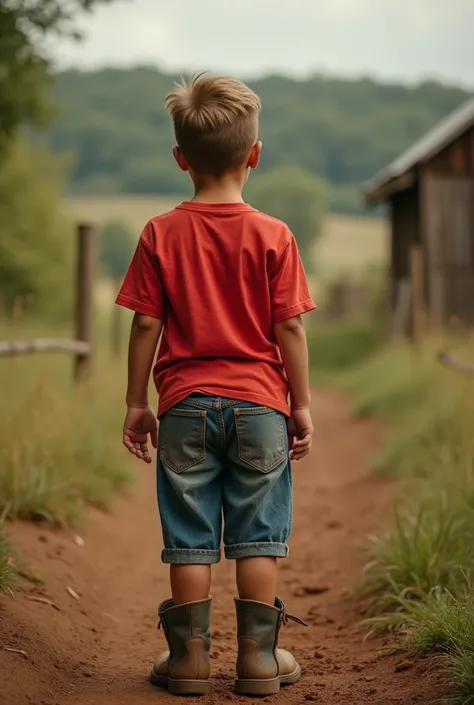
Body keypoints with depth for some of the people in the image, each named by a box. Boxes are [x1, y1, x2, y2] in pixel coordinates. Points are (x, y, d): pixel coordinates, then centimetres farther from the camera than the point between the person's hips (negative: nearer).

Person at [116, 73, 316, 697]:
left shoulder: (161, 234, -3)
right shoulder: (274, 236, -5)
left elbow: (145, 324, -2)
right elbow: (290, 328, -5)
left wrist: (136, 403, 7)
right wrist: (302, 405, 4)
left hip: (186, 404, 1)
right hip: (259, 402, 0)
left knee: (189, 537, 7)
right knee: (257, 536, 7)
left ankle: (189, 656, 12)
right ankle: (258, 656, 12)